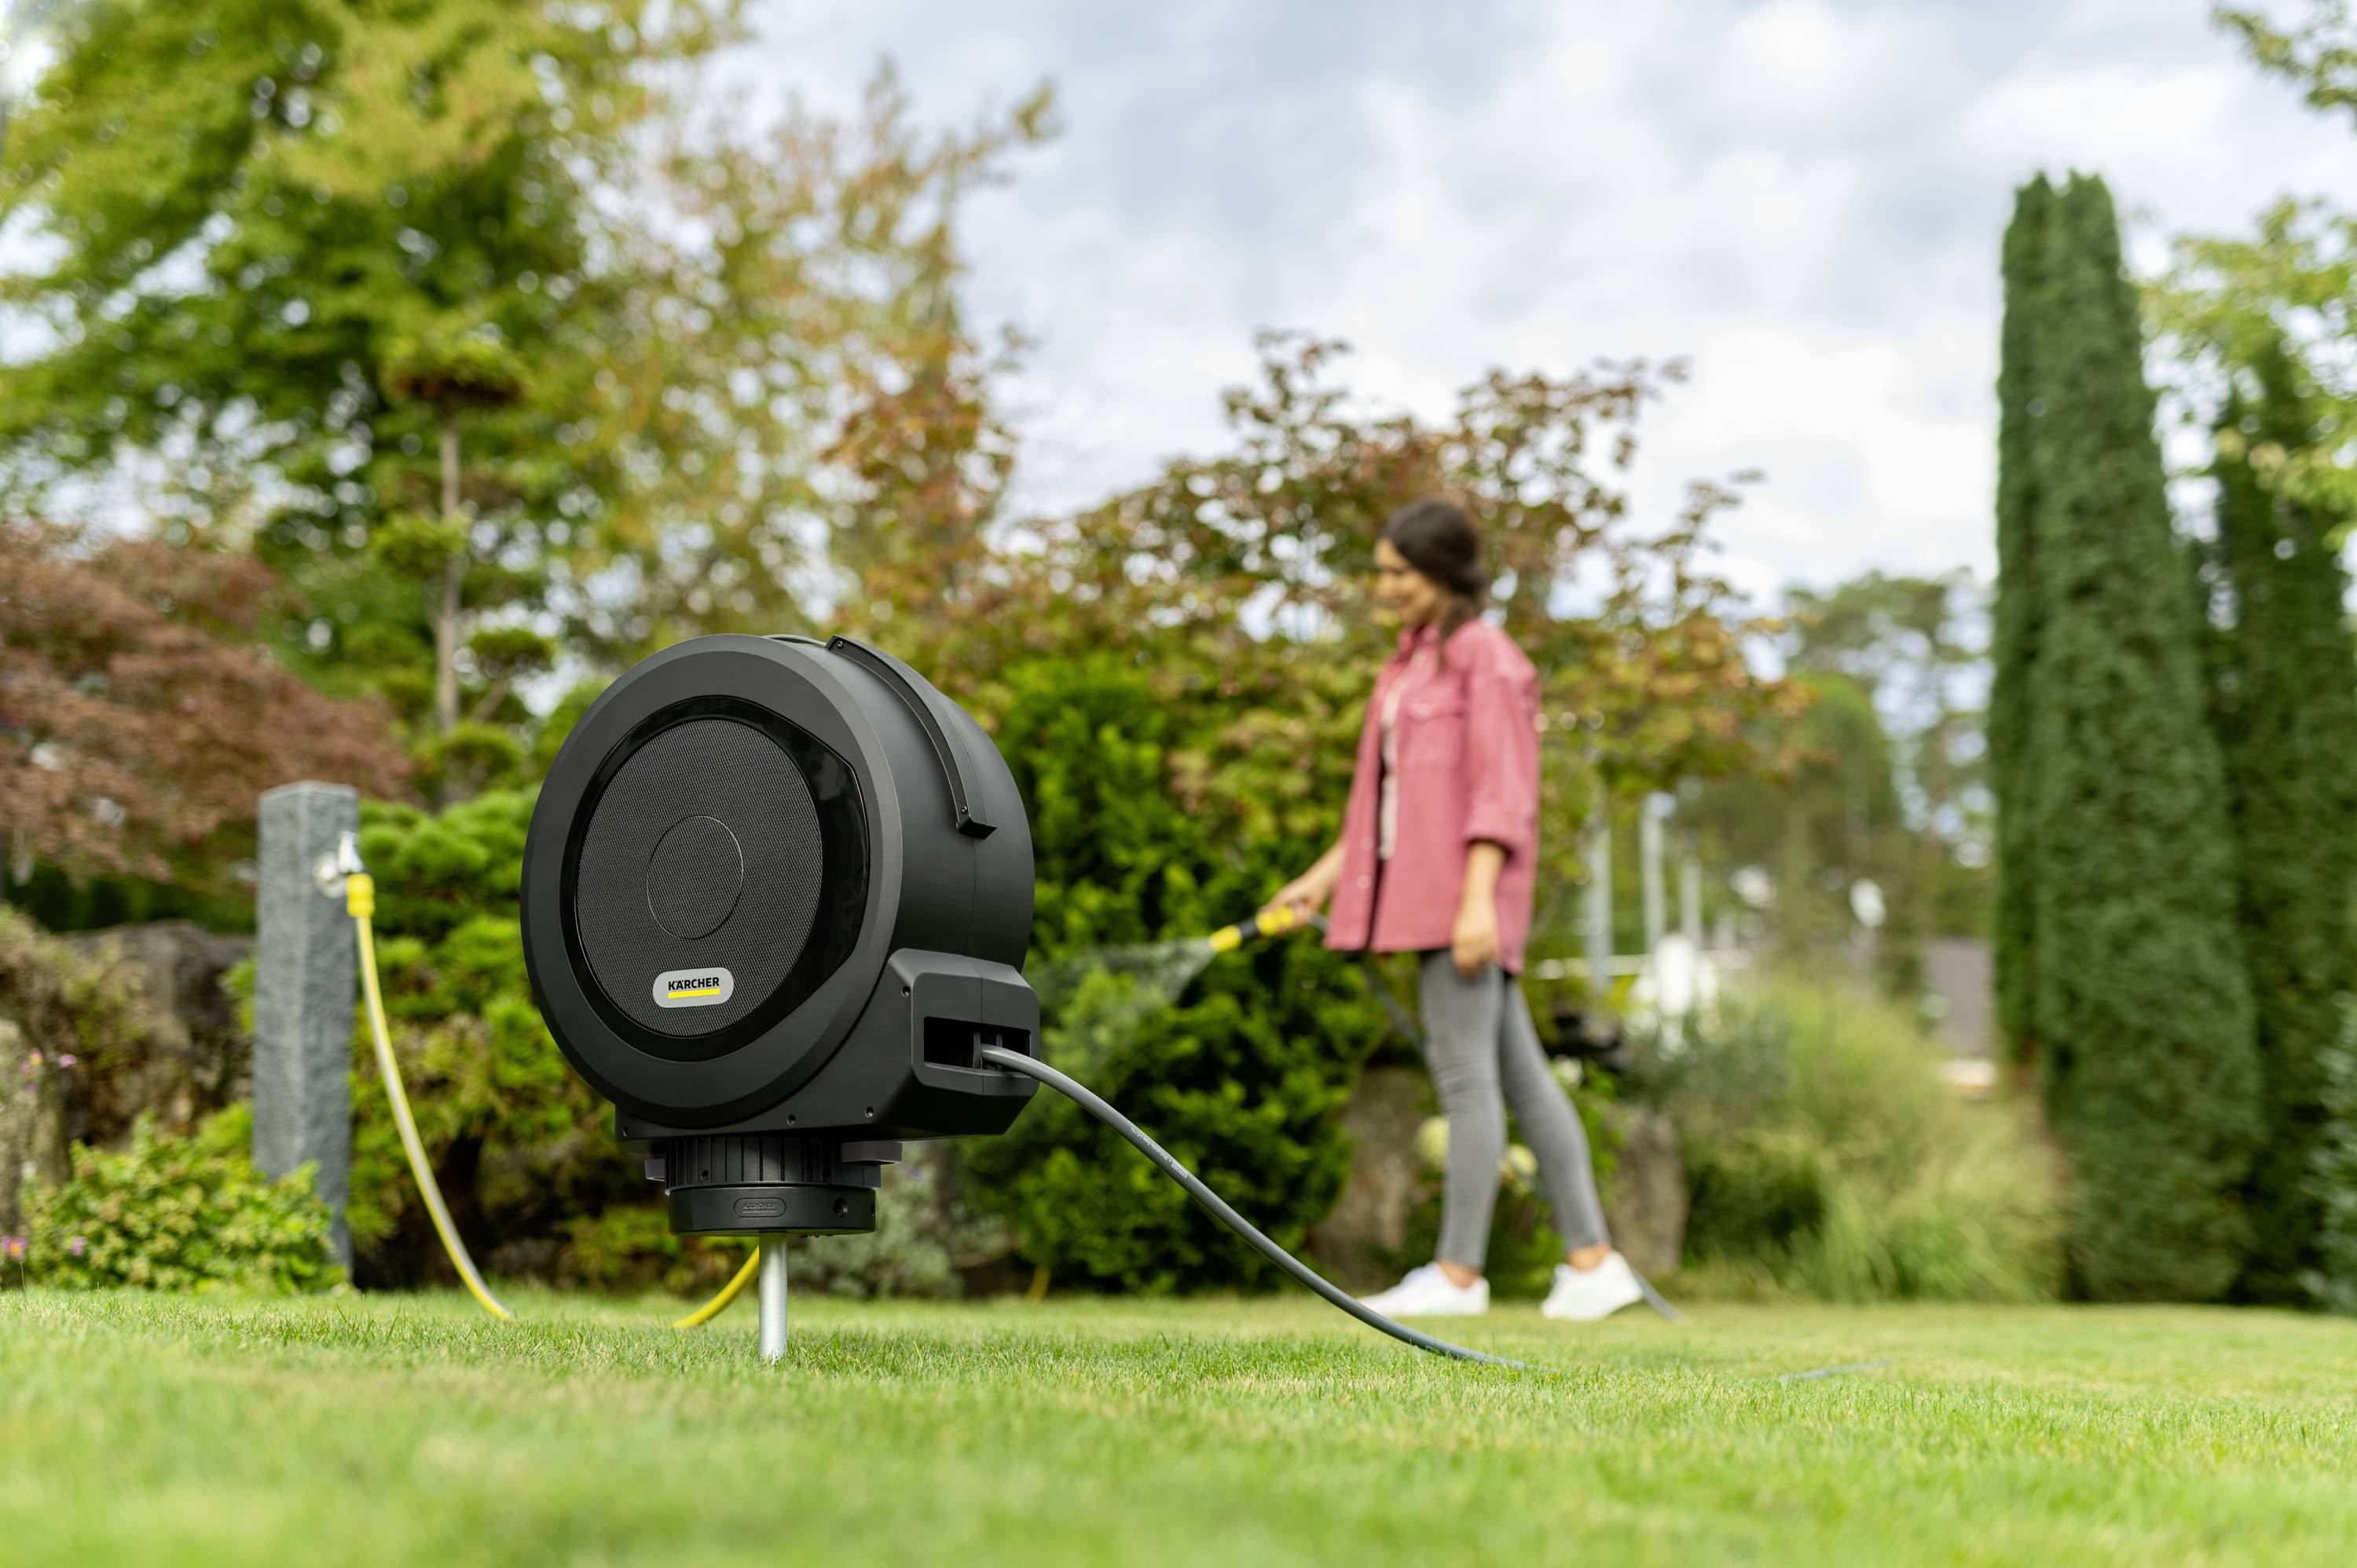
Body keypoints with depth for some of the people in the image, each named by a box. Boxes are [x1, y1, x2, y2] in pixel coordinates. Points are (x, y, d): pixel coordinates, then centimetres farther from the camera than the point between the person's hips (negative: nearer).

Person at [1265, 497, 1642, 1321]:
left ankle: (1458, 1272, 0)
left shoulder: (1487, 657, -7)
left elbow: (1501, 791, -14)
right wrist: (1325, 875, 20)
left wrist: (1478, 898, -21)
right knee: (1519, 1073, 8)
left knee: (1465, 1073, -5)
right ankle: (1592, 1261, 12)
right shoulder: (1411, 662, 19)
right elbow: (1383, 792, 23)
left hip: (1469, 889, -9)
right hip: (1422, 888, 9)